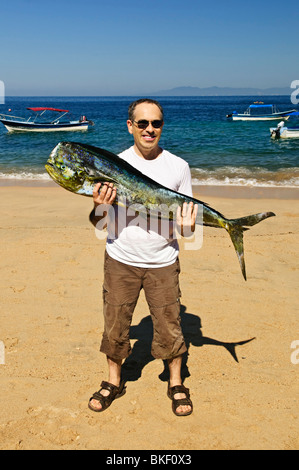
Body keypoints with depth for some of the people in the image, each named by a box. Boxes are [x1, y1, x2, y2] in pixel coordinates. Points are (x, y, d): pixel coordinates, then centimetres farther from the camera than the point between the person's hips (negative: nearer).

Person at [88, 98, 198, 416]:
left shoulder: (178, 167, 0)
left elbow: (185, 218, 3)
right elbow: (98, 224, 2)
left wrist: (187, 226, -20)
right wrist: (100, 207, -20)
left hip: (163, 262, 0)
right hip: (120, 261, 1)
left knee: (169, 325, 5)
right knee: (115, 324, 10)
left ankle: (176, 384, 28)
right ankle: (114, 382, 32)